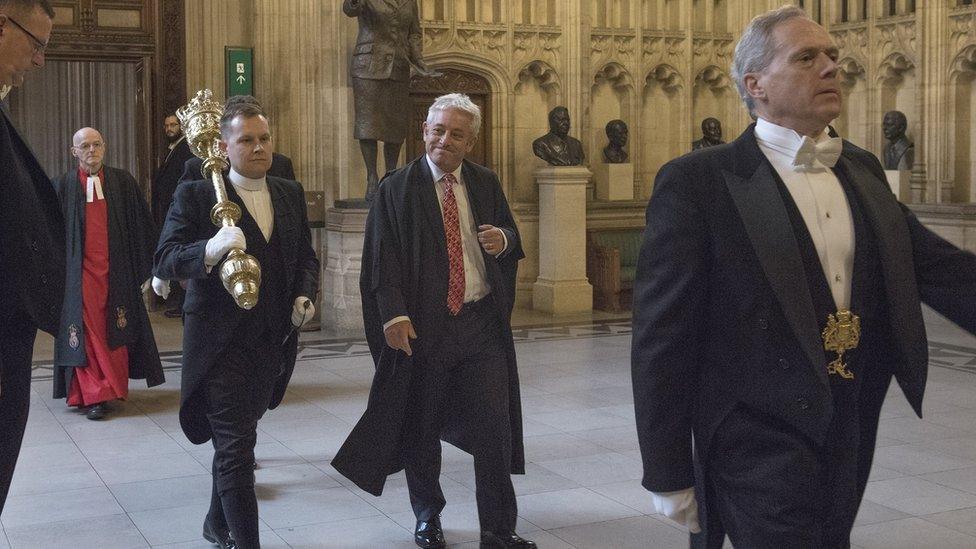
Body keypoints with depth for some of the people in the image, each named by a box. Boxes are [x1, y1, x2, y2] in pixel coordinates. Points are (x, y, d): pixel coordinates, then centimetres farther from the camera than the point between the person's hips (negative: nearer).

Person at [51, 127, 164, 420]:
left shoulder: (123, 181, 3)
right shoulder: (63, 186, 2)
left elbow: (141, 226, 6)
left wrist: (144, 266, 3)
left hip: (117, 270, 1)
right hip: (80, 271, -1)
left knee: (116, 331, 7)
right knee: (87, 334, -4)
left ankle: (115, 387, 20)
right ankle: (93, 395, 0)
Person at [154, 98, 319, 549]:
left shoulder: (290, 194, 9)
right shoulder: (196, 195, -8)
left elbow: (306, 257, 17)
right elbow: (164, 262, -15)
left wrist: (305, 296, -3)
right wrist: (209, 250, -35)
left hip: (273, 342, 6)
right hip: (221, 342, -6)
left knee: (237, 440, 21)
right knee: (236, 449, -7)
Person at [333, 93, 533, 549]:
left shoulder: (486, 184, 8)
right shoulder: (396, 188, -2)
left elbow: (511, 236, 17)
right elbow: (381, 258, -8)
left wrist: (503, 239, -8)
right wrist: (394, 314, -20)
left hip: (482, 322, 2)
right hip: (422, 325, -2)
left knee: (495, 427, 0)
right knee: (422, 429, 10)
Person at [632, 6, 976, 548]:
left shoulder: (861, 169, 9)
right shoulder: (696, 181, -11)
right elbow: (661, 338, -12)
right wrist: (668, 474, -11)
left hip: (852, 436, 7)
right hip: (762, 438, -6)